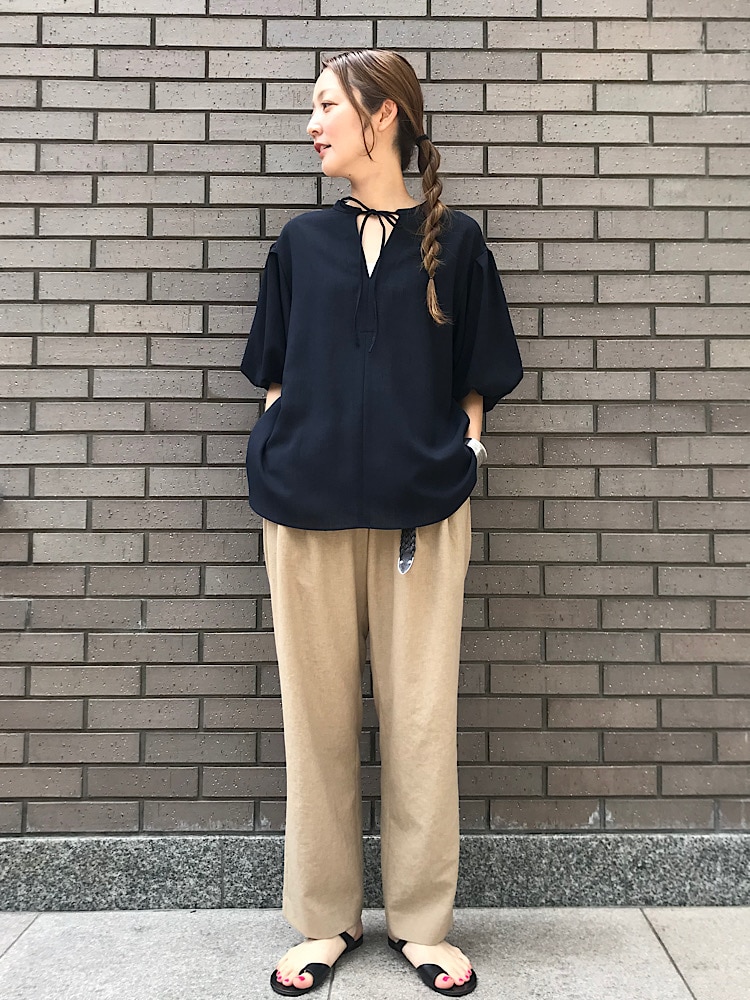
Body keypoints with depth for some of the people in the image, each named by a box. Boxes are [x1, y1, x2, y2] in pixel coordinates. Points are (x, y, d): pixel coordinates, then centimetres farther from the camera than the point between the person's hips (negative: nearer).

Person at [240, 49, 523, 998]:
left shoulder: (454, 242, 6)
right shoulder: (301, 242, 11)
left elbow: (474, 386, 8)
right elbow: (275, 380, 13)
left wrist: (461, 460, -5)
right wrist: (277, 469, 1)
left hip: (421, 511, -1)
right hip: (309, 510, 2)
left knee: (421, 714, 4)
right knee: (318, 713, 7)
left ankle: (421, 919, 23)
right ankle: (325, 919, 24)